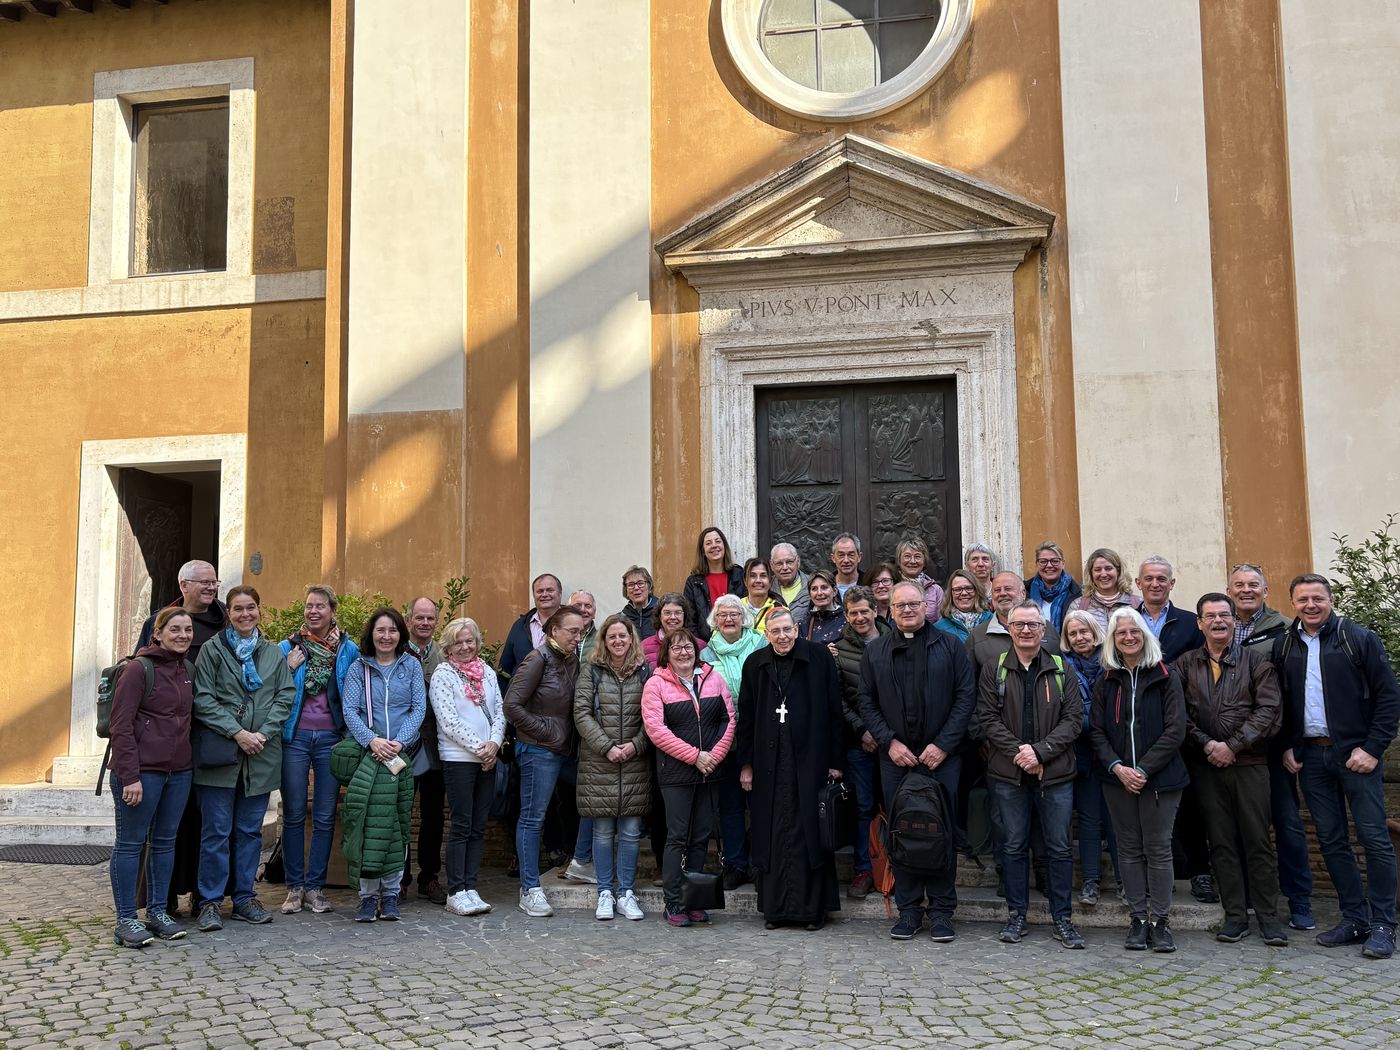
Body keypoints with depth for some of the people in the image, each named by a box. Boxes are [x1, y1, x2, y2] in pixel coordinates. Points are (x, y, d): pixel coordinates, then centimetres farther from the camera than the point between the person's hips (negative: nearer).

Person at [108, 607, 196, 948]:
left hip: (178, 770, 7)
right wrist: (130, 777, -17)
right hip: (141, 771, -7)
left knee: (165, 841, 12)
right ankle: (126, 920, 9)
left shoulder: (187, 669, 11)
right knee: (130, 842, 2)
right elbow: (120, 725, -13)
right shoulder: (139, 669, -9)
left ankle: (157, 912, 22)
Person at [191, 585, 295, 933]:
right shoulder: (212, 649, 1)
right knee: (216, 830, 0)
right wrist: (237, 733, -13)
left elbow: (285, 696, 6)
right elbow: (203, 699, -6)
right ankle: (210, 902, 8)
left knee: (250, 829, 10)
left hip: (261, 753, 3)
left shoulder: (274, 653, 12)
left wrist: (263, 733, -8)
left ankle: (245, 897, 18)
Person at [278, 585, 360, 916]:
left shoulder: (349, 650, 5)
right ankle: (295, 887, 12)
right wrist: (289, 669, -10)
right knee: (294, 814, 3)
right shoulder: (287, 648, 4)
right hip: (295, 737, 0)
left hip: (331, 738, 0)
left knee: (326, 816, 3)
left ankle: (315, 886, 12)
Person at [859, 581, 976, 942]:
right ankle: (909, 909, 14)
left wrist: (943, 744, -9)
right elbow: (867, 703, 8)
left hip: (941, 755, -2)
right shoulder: (875, 651, 10)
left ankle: (942, 910, 10)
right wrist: (889, 742, -5)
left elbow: (966, 696, 0)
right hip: (895, 756, 2)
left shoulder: (949, 647, 5)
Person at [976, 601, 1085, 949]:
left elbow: (1073, 718, -2)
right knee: (1014, 846, 8)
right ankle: (1016, 915, 19)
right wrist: (1018, 751, -14)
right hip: (1008, 774, 0)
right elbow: (987, 718, -1)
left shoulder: (1061, 670, 5)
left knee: (1059, 847, 5)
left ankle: (1062, 918, 16)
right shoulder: (994, 670, 5)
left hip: (1055, 773, 0)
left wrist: (1040, 750, -14)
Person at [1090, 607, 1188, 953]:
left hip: (1159, 778, -3)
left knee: (1158, 849, 0)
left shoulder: (1166, 678, -1)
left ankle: (1160, 921, 9)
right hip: (1118, 778, 3)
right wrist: (1117, 767, -11)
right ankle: (1138, 919, 14)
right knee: (1130, 850, 7)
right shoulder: (1106, 681, 9)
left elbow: (1175, 730, -7)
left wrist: (1143, 770, -13)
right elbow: (1096, 730, 5)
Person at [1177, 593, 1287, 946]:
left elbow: (1269, 709, -6)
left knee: (1257, 840, 1)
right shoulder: (1185, 665, 8)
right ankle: (1235, 915, 12)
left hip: (1249, 762, -2)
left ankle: (1268, 915, 10)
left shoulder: (1255, 661, 3)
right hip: (1205, 766, 2)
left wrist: (1232, 745, -12)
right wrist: (1206, 745, -11)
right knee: (1221, 842, 5)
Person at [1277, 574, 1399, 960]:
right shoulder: (1283, 646, 9)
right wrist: (1287, 747, 5)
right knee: (1332, 841, 7)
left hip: (1356, 754, -4)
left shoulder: (1358, 638, -3)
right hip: (1310, 756, 4)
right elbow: (1278, 703, 15)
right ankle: (1354, 918, 17)